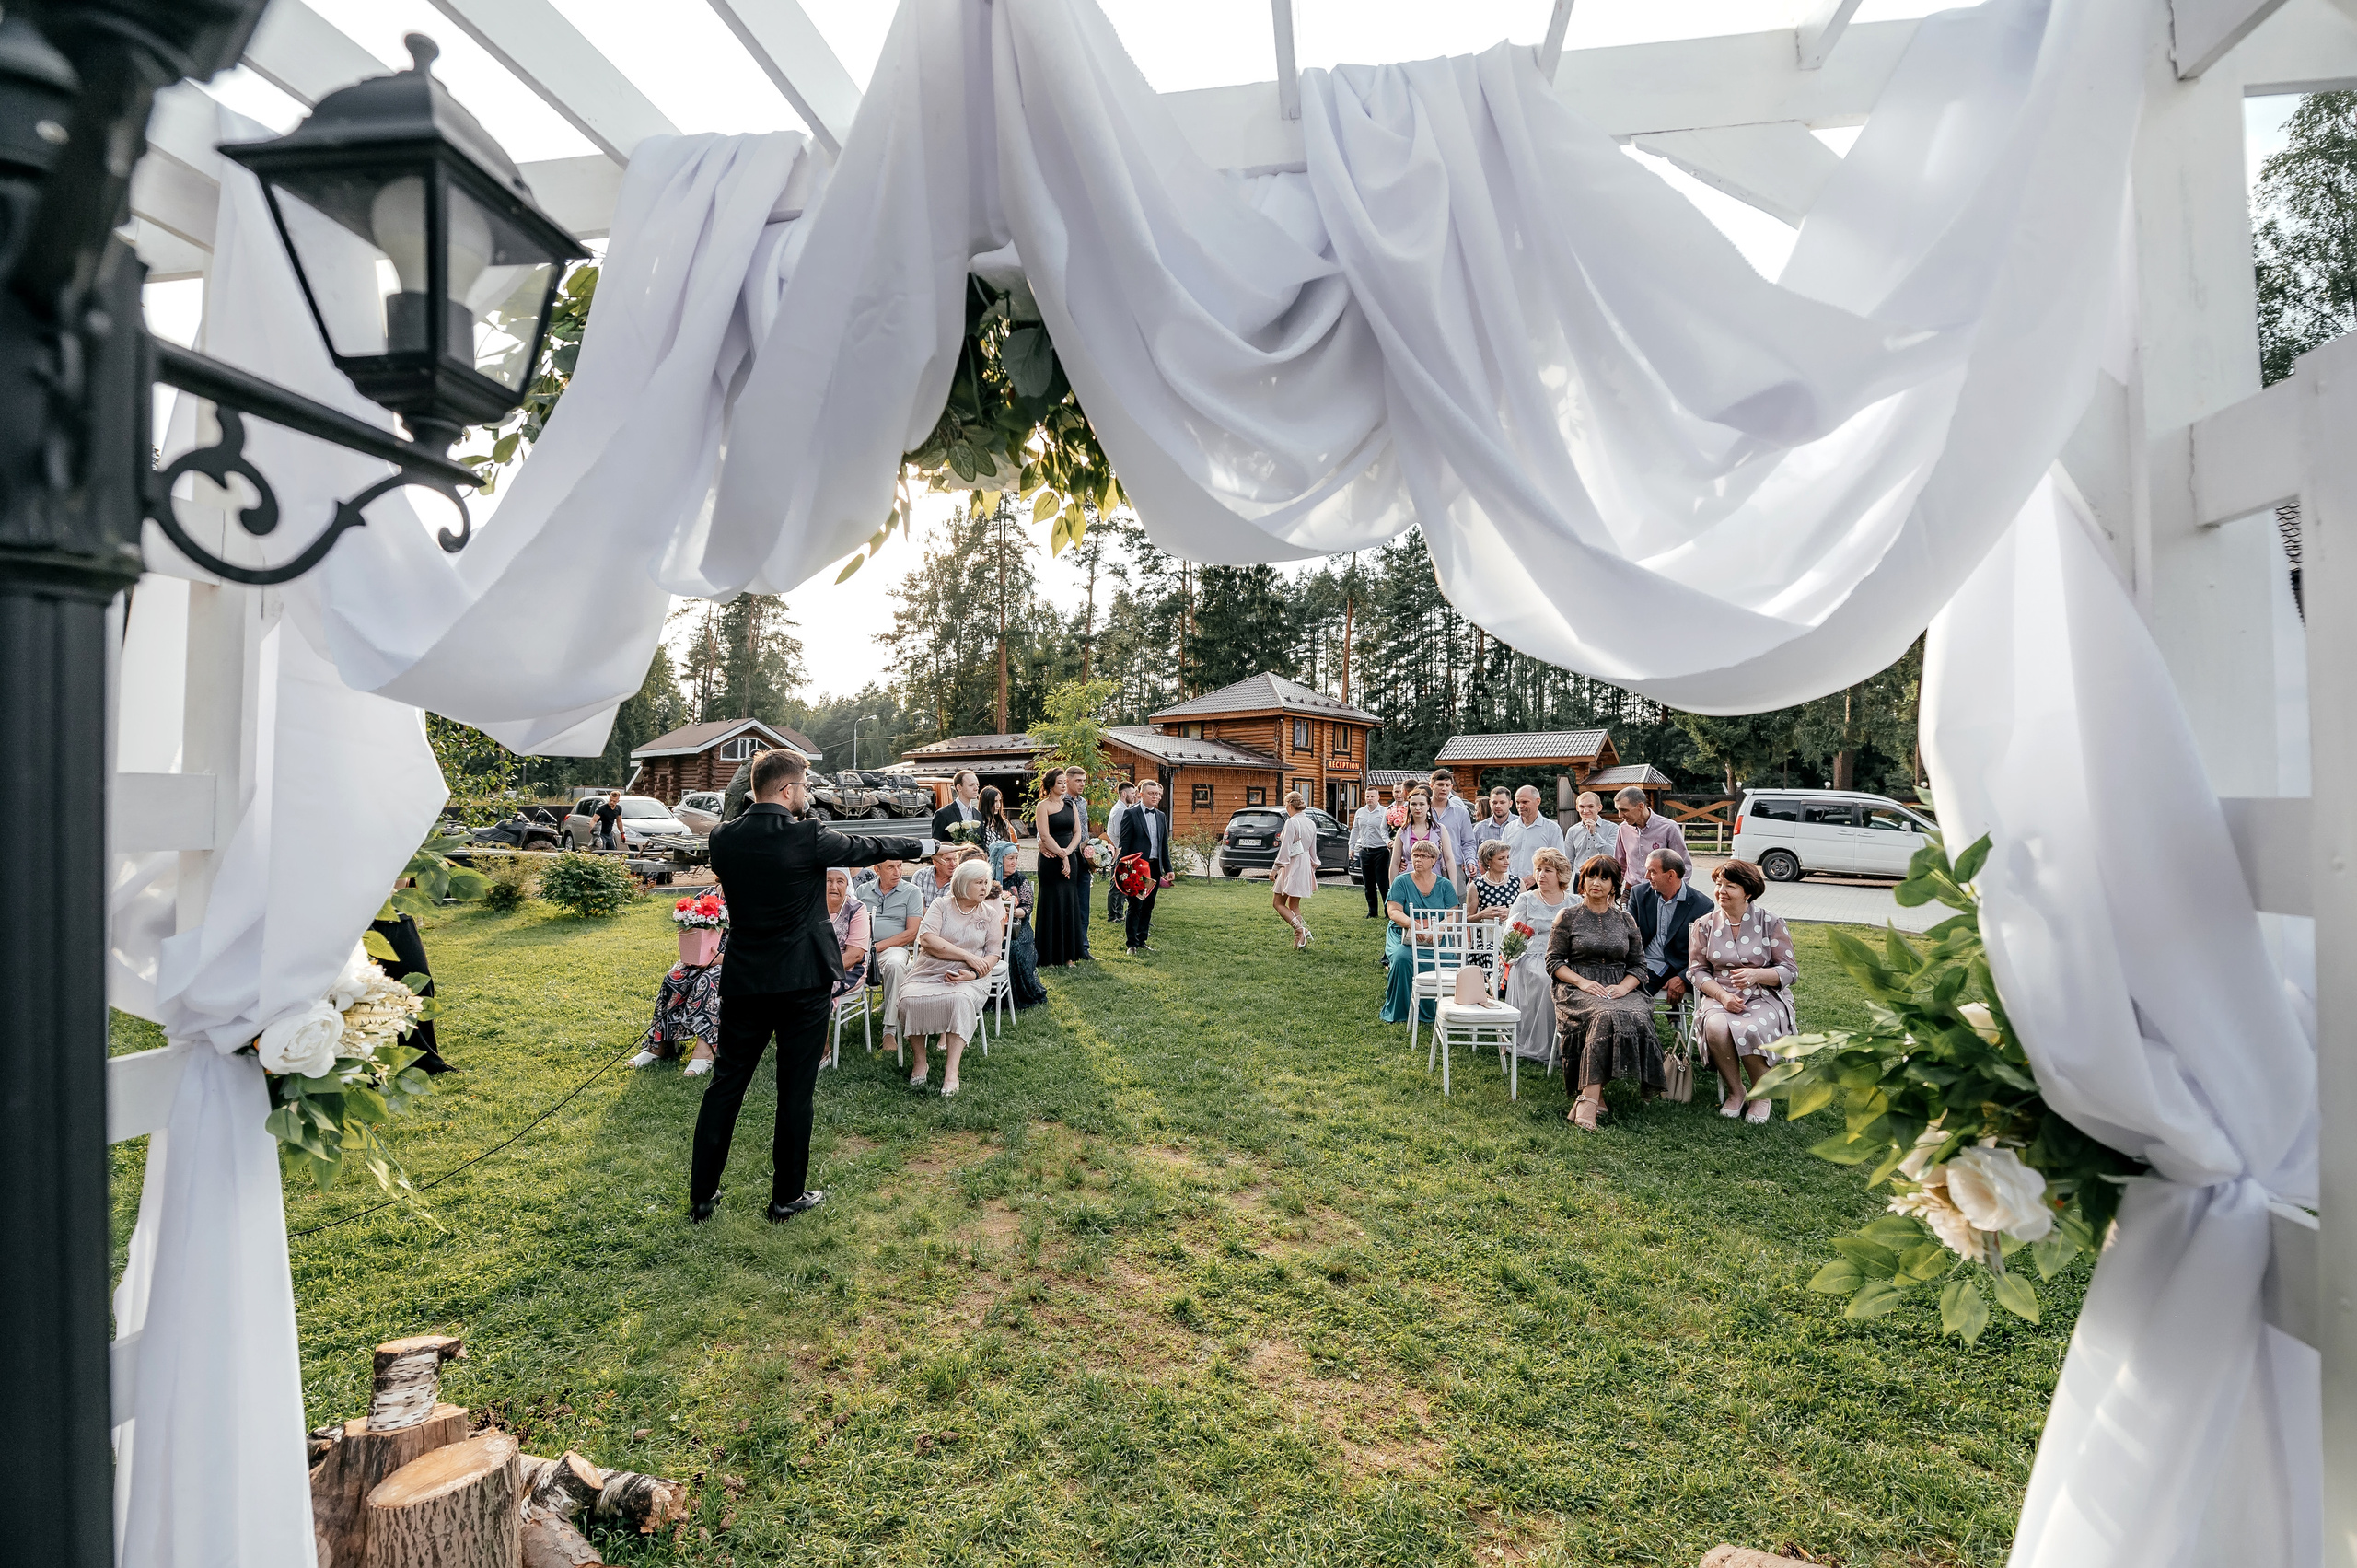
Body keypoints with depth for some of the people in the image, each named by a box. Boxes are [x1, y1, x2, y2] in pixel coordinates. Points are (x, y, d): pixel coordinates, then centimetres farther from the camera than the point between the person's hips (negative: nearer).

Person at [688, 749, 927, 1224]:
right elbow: (868, 847, -2)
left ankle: (701, 1196, 25)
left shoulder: (722, 838, -2)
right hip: (803, 983, -4)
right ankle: (787, 1195, 21)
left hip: (743, 982, 4)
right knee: (795, 1091, 8)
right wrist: (924, 845, 15)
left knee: (726, 1084, 16)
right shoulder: (806, 839, -16)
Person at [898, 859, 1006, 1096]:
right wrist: (968, 956, -16)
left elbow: (993, 954, 5)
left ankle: (952, 1070, -30)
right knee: (909, 1000, -29)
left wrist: (974, 974, -15)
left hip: (968, 978, 0)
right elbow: (927, 940, -12)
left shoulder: (990, 913, 10)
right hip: (928, 974, 0)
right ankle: (920, 1060, -8)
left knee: (960, 1000, -34)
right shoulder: (941, 906, 4)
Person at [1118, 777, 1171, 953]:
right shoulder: (1131, 814, -5)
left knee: (1148, 906, 10)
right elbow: (1124, 844, -8)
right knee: (1135, 907, -1)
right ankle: (1132, 944, 6)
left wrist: (1168, 869, 11)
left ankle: (1142, 941, 19)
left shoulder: (1161, 817, 13)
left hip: (1155, 867, 6)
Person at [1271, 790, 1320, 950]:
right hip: (1305, 865, 8)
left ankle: (1300, 929, -15)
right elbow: (1313, 851, 15)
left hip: (1292, 865, -8)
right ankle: (1299, 939, 8)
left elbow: (1285, 849, -18)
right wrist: (1313, 867, 24)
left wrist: (1275, 869, -14)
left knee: (1278, 903, 1)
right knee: (1294, 905, 14)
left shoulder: (1291, 822, -15)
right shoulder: (1311, 823, 10)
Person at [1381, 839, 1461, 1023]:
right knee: (1402, 958, -32)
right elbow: (1393, 911, -5)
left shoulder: (1445, 885, 10)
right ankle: (1399, 1011, -13)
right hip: (1404, 936, -1)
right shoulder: (1401, 881, 5)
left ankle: (1432, 1011, -3)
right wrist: (1412, 924, -25)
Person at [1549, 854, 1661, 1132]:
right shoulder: (1568, 917, 9)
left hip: (1620, 988, 3)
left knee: (1637, 1017, -32)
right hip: (1577, 988, -3)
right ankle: (1595, 1096, -34)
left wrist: (1624, 987, -7)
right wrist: (1583, 982, -12)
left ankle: (1587, 1098, -30)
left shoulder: (1625, 920, 17)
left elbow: (1639, 964, 14)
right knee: (1608, 1016, -36)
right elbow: (1553, 961, 4)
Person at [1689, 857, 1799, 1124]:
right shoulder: (1704, 925, 7)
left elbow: (1790, 970, 1)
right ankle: (1735, 1092, -7)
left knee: (1750, 1030, -34)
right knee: (1716, 1028, -33)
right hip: (1719, 995, 1)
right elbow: (1697, 970, 6)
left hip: (1765, 996, -1)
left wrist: (1756, 974, -20)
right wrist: (1722, 995, -13)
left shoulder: (1770, 923, 2)